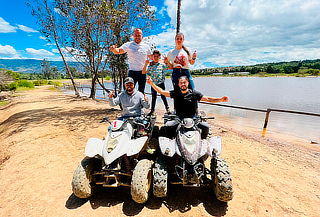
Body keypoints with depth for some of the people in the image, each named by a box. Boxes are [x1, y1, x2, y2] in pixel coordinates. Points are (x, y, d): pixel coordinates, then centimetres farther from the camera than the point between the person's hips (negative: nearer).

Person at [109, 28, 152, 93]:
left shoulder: (146, 46, 8)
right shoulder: (128, 45, 0)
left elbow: (151, 56, 18)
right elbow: (118, 51, -8)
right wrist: (114, 49, -29)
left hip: (142, 72, 3)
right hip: (132, 72, -2)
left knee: (141, 91, 13)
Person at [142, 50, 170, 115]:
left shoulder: (162, 64, -1)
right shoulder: (150, 65, 1)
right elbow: (143, 72, -5)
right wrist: (145, 64, -14)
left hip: (161, 83, -1)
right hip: (153, 83, 2)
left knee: (163, 96, 4)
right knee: (153, 97, 11)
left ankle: (167, 109, 18)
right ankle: (152, 110, 21)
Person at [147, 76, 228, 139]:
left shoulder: (194, 93, 0)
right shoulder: (175, 93, 2)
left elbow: (207, 99, -5)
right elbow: (162, 92, 2)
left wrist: (221, 99, -19)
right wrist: (152, 83, -7)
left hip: (193, 118, 0)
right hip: (179, 119, 0)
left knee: (206, 126, -19)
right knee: (167, 126, -21)